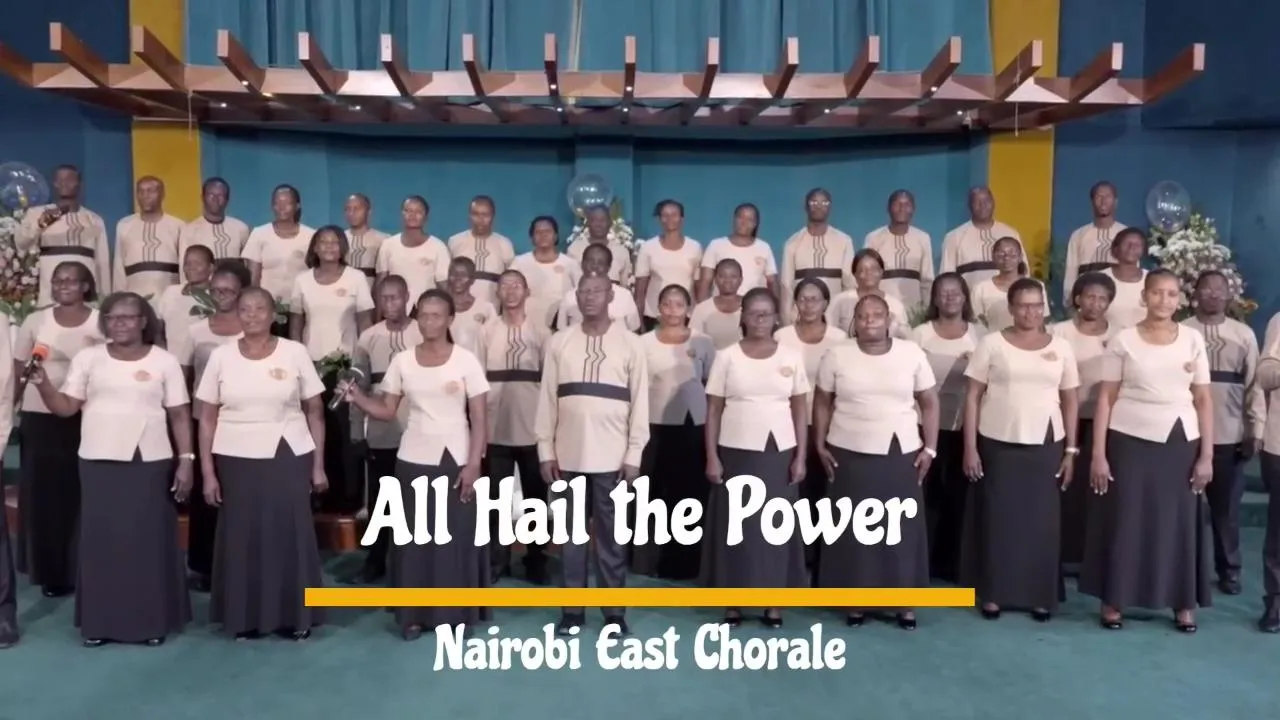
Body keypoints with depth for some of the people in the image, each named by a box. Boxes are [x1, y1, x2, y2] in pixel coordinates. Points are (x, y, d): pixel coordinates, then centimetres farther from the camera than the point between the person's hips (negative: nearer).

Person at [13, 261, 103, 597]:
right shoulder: (35, 321, 5)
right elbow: (18, 370, 8)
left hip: (84, 419, -2)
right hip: (39, 417, 2)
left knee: (79, 495, 1)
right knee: (42, 495, 5)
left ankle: (80, 571, 13)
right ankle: (50, 572, 17)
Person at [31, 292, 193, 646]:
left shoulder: (165, 361, 2)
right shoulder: (88, 358, 6)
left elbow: (180, 416, 1)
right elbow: (65, 407, 2)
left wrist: (186, 460, -5)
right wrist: (42, 384, -16)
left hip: (150, 464, -1)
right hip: (99, 463, 2)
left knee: (150, 541, 3)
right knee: (100, 541, 5)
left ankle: (153, 620, 13)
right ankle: (99, 622, 16)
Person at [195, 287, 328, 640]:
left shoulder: (295, 352, -1)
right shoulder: (221, 357, 2)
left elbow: (315, 412, 3)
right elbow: (207, 418, 4)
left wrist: (319, 465, 0)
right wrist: (208, 472, 0)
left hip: (289, 458, -1)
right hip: (237, 461, 1)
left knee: (291, 535, 2)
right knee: (241, 537, 5)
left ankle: (295, 617, 15)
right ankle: (245, 619, 18)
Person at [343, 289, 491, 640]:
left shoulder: (466, 360, -5)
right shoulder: (402, 361, 3)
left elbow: (479, 419, -6)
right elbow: (387, 411, 5)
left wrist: (474, 464, -12)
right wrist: (357, 398, -13)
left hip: (455, 460, -2)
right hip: (413, 461, 3)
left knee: (455, 536, 2)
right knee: (413, 537, 5)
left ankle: (455, 613, 13)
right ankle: (414, 614, 14)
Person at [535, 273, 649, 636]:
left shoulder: (630, 344, 0)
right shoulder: (559, 342, 5)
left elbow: (639, 402, -1)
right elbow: (548, 398, 5)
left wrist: (634, 454, -5)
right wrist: (546, 450, 0)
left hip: (612, 457, -2)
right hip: (568, 456, 2)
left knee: (611, 535, 6)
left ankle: (613, 609, 16)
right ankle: (572, 608, 19)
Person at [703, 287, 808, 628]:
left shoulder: (791, 357, 4)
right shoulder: (727, 357, 0)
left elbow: (800, 410, 6)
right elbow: (714, 410, 1)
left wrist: (801, 457, 0)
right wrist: (712, 457, -5)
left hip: (779, 453, 1)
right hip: (736, 452, -1)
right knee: (734, 526, 3)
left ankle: (773, 603, 15)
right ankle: (733, 603, 13)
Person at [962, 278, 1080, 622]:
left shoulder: (1060, 347, 5)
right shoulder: (992, 344, -1)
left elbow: (1070, 401, 9)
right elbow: (973, 397, -2)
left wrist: (1070, 450, 4)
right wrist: (970, 447, -7)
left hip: (1046, 447, 2)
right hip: (998, 445, -2)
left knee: (1042, 521, 6)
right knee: (997, 519, 4)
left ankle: (1040, 596, 20)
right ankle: (993, 594, 16)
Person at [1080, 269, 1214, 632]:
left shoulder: (1193, 340, 5)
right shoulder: (1123, 340, 0)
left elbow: (1204, 400, 6)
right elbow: (1106, 399, -1)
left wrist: (1207, 455, 0)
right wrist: (1098, 454, -6)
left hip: (1180, 442, 2)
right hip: (1129, 441, -2)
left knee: (1178, 523, 7)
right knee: (1123, 522, 3)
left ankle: (1183, 604, 20)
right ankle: (1113, 601, 14)